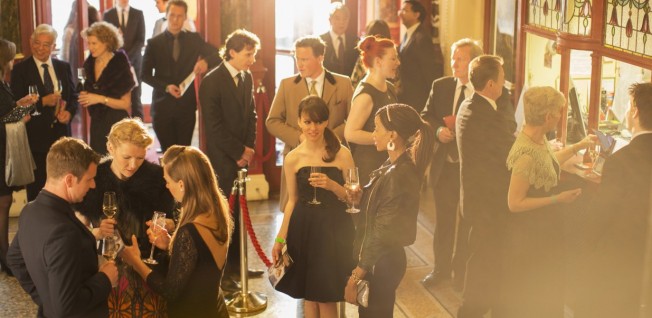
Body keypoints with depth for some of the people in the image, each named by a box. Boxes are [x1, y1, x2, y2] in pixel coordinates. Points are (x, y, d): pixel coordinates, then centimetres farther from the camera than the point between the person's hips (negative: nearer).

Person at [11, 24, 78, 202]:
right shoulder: (20, 70, -2)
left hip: (61, 132, 4)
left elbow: (73, 96, 12)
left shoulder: (64, 67, 10)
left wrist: (69, 112, -9)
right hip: (35, 136, -3)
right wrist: (43, 102, -19)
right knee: (37, 186, 1)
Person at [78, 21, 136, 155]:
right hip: (97, 123, 6)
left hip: (116, 123, -6)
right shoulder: (90, 64, 7)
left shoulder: (120, 65, -10)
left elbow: (126, 104, -10)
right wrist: (84, 97, 1)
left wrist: (101, 99, -19)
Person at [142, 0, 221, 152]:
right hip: (163, 105, -1)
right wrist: (166, 87, -16)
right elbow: (145, 74, 0)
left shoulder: (194, 39, 4)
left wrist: (205, 61, -24)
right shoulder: (154, 43, 0)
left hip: (187, 104, 1)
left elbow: (217, 54, -1)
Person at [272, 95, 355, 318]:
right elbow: (292, 200, 7)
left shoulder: (342, 154, -8)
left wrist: (332, 185, -22)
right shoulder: (293, 158, -1)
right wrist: (280, 238, 4)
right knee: (308, 293, 12)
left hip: (334, 228, -2)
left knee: (327, 295, 4)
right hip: (304, 229, 2)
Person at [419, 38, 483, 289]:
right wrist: (438, 130, -14)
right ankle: (441, 268, 32)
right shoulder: (440, 86, 2)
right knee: (443, 220, 15)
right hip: (445, 165, 3)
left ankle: (462, 271, 27)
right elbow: (425, 117, 8)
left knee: (468, 222, 10)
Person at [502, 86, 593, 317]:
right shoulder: (526, 154, -33)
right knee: (528, 291, 14)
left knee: (544, 285, 26)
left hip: (544, 226, 9)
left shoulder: (539, 138, -6)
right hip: (529, 232, -9)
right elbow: (514, 203, -28)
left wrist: (578, 146, 16)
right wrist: (557, 199, -24)